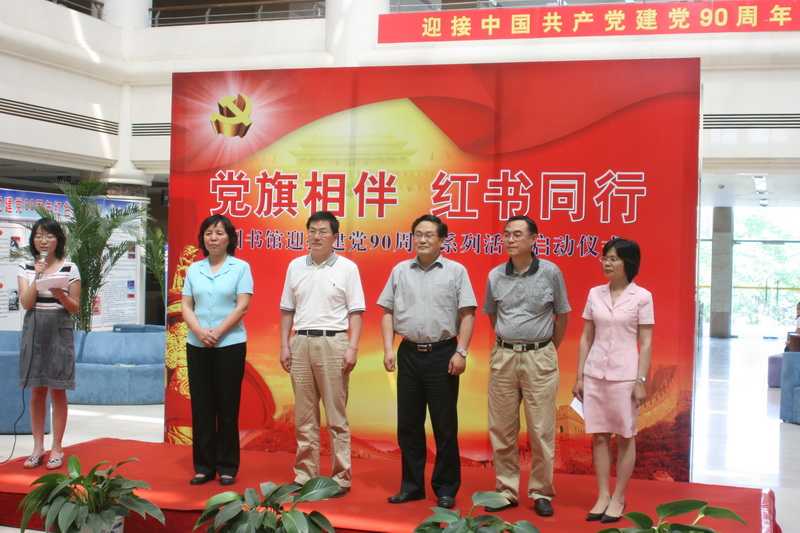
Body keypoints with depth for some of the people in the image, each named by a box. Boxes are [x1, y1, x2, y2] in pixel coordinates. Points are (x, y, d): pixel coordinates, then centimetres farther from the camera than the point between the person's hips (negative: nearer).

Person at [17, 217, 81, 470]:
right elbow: (26, 303, -4)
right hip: (34, 330, 2)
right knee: (36, 391, 6)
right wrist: (38, 276, -13)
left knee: (57, 391, 1)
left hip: (59, 330, -2)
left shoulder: (69, 269, 1)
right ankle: (38, 447, 15)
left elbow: (75, 307, 2)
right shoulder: (26, 268, 6)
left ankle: (56, 448, 9)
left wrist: (60, 295, -17)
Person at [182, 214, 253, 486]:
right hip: (197, 346, 4)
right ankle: (204, 466, 15)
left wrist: (217, 332, -14)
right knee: (201, 406, 6)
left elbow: (242, 305, -7)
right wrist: (199, 331, -11)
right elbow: (186, 305, 6)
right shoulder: (194, 269, 11)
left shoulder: (240, 267, 0)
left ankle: (227, 467, 11)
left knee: (227, 407, 2)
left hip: (230, 344, -3)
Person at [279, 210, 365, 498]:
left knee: (336, 415, 0)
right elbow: (287, 310, 14)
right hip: (300, 343, 4)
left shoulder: (347, 268, 1)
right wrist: (284, 345, 6)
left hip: (333, 342, -3)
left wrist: (352, 348, -10)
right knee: (304, 415, 9)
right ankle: (305, 474, 18)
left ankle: (341, 477, 7)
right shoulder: (295, 266, 11)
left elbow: (355, 312, -1)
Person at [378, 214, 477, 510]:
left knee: (445, 425, 3)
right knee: (408, 424, 9)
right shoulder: (400, 271, 8)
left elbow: (467, 314, -3)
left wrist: (460, 352, -10)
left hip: (442, 354, -3)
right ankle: (412, 485, 21)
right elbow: (388, 313, 9)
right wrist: (388, 349, -1)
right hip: (409, 353, 3)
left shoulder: (456, 271, 0)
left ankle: (446, 488, 14)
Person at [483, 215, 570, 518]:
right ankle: (507, 491, 19)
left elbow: (562, 316, 6)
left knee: (541, 430, 2)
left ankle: (541, 493, 14)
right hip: (503, 357, 3)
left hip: (539, 358, -2)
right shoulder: (495, 276, 3)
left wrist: (549, 351, 8)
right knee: (502, 430, 7)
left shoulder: (550, 273, -3)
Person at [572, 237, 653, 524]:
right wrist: (579, 376, 7)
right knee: (599, 436, 7)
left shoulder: (641, 297, -4)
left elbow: (646, 343, -4)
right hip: (595, 373, 4)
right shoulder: (595, 294, 6)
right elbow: (586, 337, 9)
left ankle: (618, 498, 16)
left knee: (625, 437, 6)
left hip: (624, 375, -3)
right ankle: (603, 496, 16)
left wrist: (641, 381, -9)